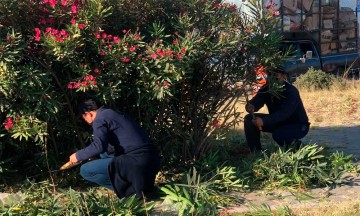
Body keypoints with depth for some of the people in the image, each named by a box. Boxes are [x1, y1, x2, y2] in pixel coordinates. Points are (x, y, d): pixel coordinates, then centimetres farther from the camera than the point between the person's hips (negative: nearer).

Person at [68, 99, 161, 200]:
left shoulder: (100, 119, -3)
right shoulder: (110, 113, 26)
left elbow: (99, 146, -18)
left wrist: (78, 155, -1)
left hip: (136, 160, -9)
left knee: (85, 170, -2)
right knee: (104, 153, 32)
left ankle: (127, 189, -3)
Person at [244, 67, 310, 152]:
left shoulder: (291, 91, -28)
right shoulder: (266, 89, -7)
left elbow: (284, 113, -40)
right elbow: (256, 101, -19)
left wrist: (264, 121, -54)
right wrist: (250, 106, -45)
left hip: (298, 125, -7)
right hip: (280, 122, 7)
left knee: (278, 134, -36)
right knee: (249, 119, -7)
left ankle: (295, 144, -4)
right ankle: (255, 152, 2)